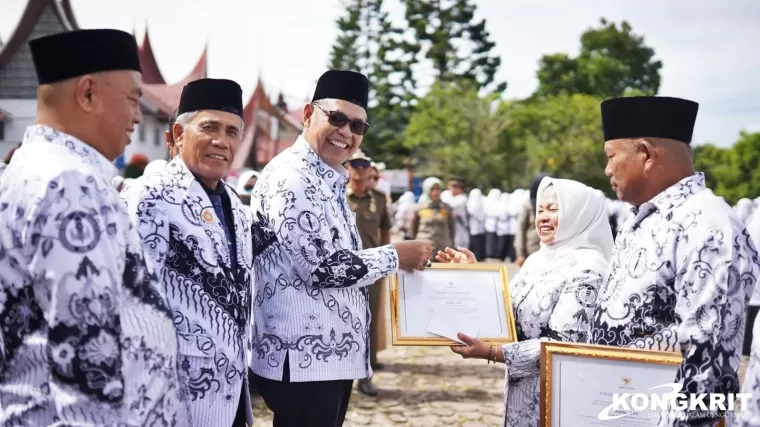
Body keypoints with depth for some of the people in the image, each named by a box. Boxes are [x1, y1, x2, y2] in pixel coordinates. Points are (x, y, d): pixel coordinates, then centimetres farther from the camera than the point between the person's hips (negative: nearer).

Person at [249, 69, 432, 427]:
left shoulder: (327, 181, 17)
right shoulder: (290, 177, -14)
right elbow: (322, 266, -20)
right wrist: (395, 257, -8)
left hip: (332, 353, 10)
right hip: (303, 358, -10)